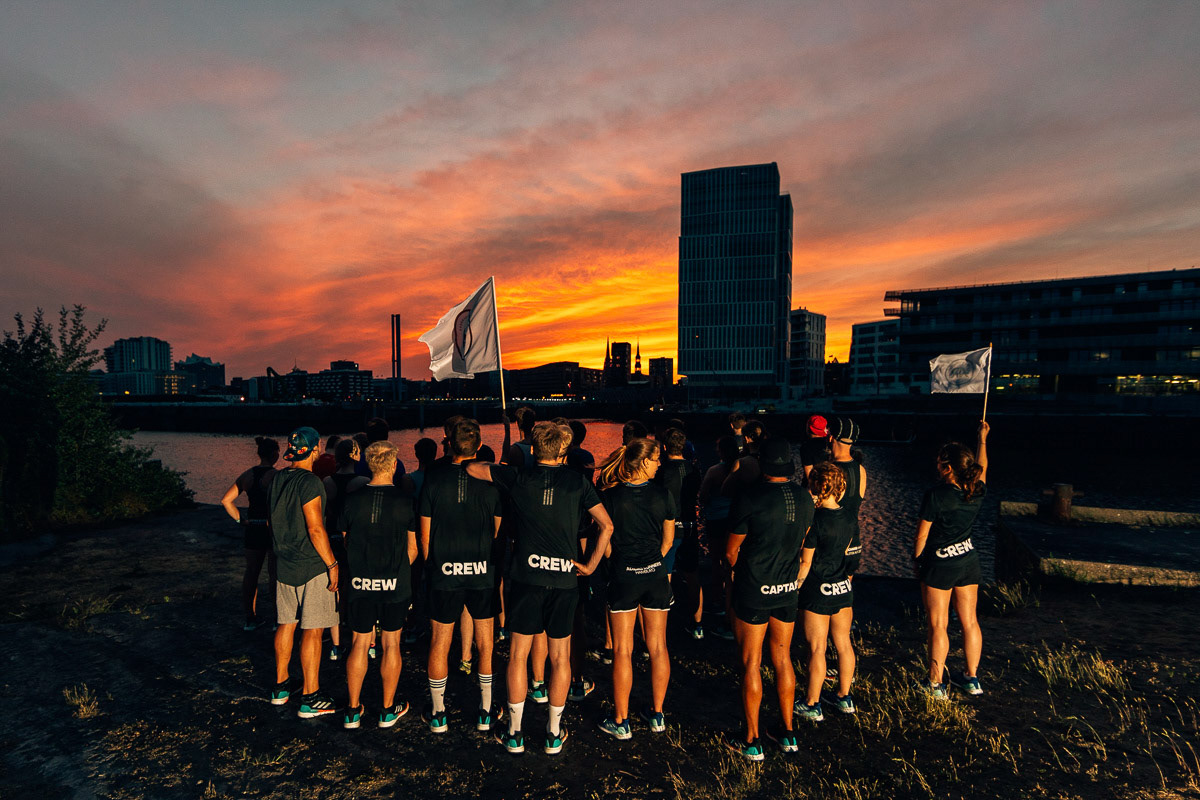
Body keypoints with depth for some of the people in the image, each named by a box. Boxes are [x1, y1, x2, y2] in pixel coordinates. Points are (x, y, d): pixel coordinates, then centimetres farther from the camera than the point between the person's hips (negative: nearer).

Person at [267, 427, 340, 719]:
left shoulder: (278, 478, 6)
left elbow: (273, 519, 15)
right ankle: (310, 699, 7)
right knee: (312, 630, 0)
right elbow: (315, 529, -21)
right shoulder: (309, 481, -19)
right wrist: (332, 564, -15)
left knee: (286, 624, 18)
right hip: (312, 566, -8)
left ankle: (280, 687, 30)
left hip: (285, 564, 8)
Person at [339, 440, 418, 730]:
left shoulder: (353, 500, -4)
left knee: (359, 643, 13)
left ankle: (353, 711, 24)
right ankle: (388, 710, 21)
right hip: (395, 585, -2)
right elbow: (412, 548, -2)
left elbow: (345, 541, 6)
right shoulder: (405, 501, -9)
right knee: (391, 644, 10)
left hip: (359, 584, 2)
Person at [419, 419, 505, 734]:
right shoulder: (491, 481, -5)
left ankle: (438, 714, 27)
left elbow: (425, 534, 0)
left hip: (444, 574, 0)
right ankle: (486, 713, 23)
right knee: (485, 644, 14)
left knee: (440, 643, 14)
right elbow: (500, 532, 1)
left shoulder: (434, 480, -6)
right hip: (483, 573, 0)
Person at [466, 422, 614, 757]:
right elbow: (606, 525, -1)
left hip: (527, 577, -1)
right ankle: (554, 734, 23)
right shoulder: (578, 483, 1)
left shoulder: (519, 478, -1)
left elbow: (472, 467, 7)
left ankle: (514, 733, 21)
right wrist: (590, 564, 7)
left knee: (518, 655, 11)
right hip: (564, 578, 1)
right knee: (560, 658, 12)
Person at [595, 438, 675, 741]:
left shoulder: (612, 496, -10)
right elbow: (668, 538, 5)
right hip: (656, 575, 2)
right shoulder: (662, 494, -5)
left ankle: (621, 721, 17)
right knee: (658, 647, 14)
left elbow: (606, 542, -5)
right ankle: (657, 715, 27)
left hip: (624, 578, -2)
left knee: (623, 650, 7)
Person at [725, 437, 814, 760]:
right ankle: (787, 733, 31)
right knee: (783, 658, 18)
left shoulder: (751, 498, -19)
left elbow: (731, 551, -10)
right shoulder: (804, 498, -3)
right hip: (788, 588, 5)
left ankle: (752, 741, 18)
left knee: (751, 663, 7)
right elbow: (801, 543, 11)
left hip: (753, 589, -5)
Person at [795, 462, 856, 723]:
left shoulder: (815, 520, -22)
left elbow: (806, 562, -16)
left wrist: (795, 586, -3)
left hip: (818, 591, -7)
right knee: (843, 642, 17)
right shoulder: (848, 514, -2)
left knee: (816, 649, 4)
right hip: (844, 586, 7)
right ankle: (844, 697, 32)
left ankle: (812, 705, 16)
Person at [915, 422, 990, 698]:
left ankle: (936, 683, 12)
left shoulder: (935, 495, -20)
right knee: (969, 621, 15)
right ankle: (972, 679, 27)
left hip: (939, 564, -6)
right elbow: (982, 467, 18)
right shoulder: (977, 492, -4)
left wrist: (917, 560, 2)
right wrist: (982, 438, 32)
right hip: (969, 561, 6)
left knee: (938, 625, 4)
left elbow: (922, 534, -13)